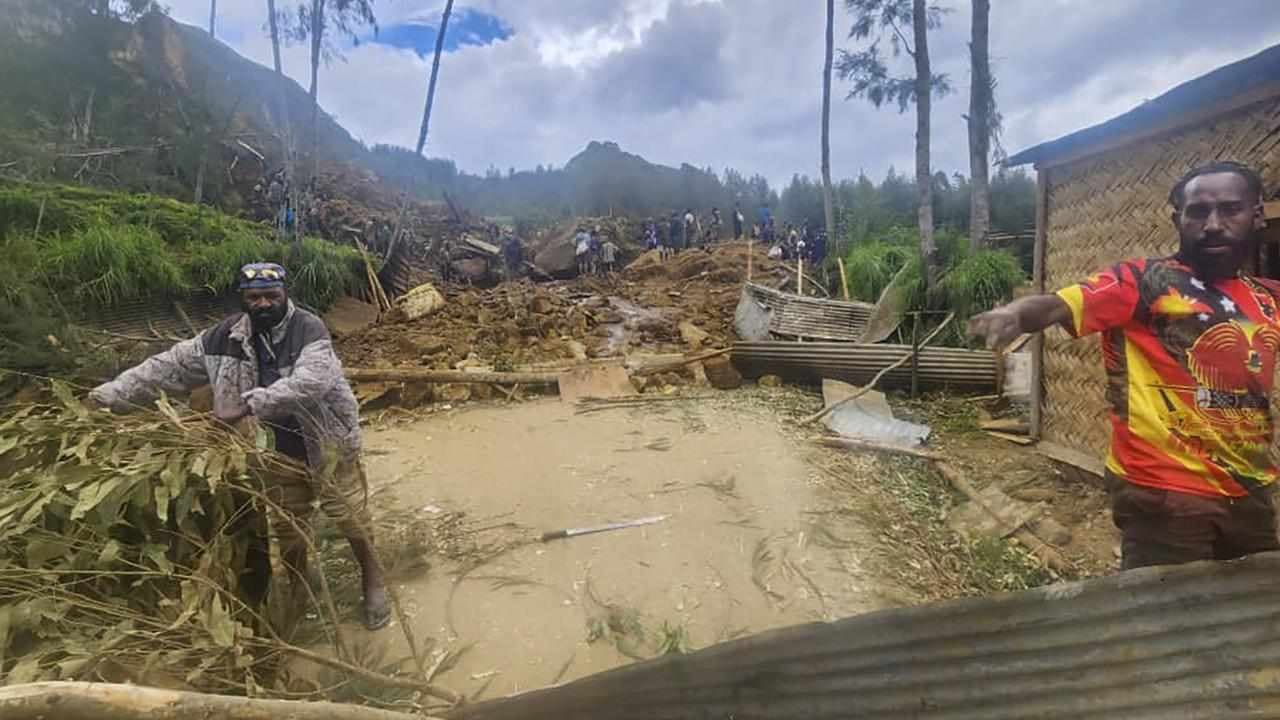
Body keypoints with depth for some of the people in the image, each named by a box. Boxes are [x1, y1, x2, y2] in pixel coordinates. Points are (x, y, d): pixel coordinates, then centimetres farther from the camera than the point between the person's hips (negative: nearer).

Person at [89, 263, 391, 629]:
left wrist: (248, 405, -39)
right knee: (286, 523, 18)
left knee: (351, 516, 5)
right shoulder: (227, 337, -4)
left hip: (328, 444, -4)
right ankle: (298, 589, 41)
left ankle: (373, 581, 29)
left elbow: (312, 379, -37)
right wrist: (113, 393, 2)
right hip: (280, 451, 5)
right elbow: (172, 366, 4)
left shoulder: (308, 329, -21)